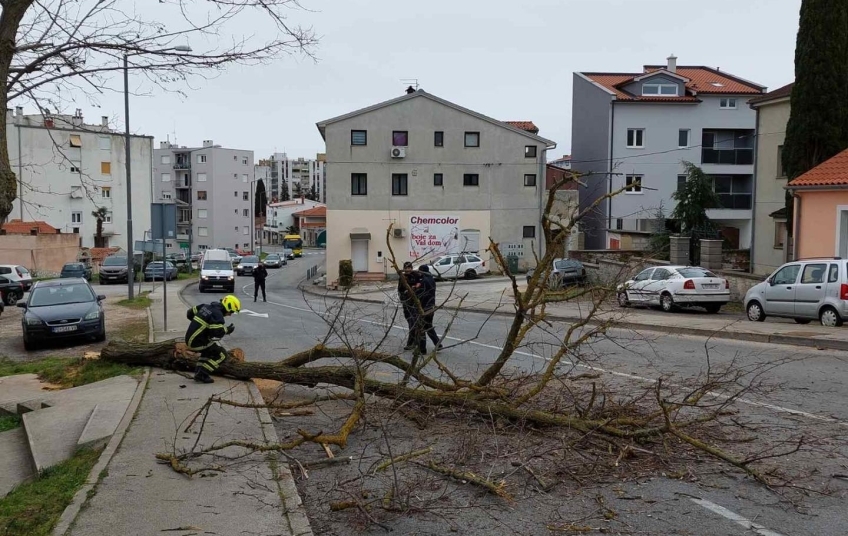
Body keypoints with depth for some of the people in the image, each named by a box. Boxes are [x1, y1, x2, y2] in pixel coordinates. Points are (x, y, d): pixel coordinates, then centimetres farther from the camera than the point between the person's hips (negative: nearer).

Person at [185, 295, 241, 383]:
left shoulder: (206, 306, 11)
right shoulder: (217, 315, -16)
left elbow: (189, 313, 21)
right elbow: (216, 335, -25)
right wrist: (227, 330, -7)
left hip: (189, 339, 9)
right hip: (198, 342, -9)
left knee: (210, 349, 32)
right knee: (222, 354, -1)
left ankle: (198, 371, 25)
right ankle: (201, 375, -4)